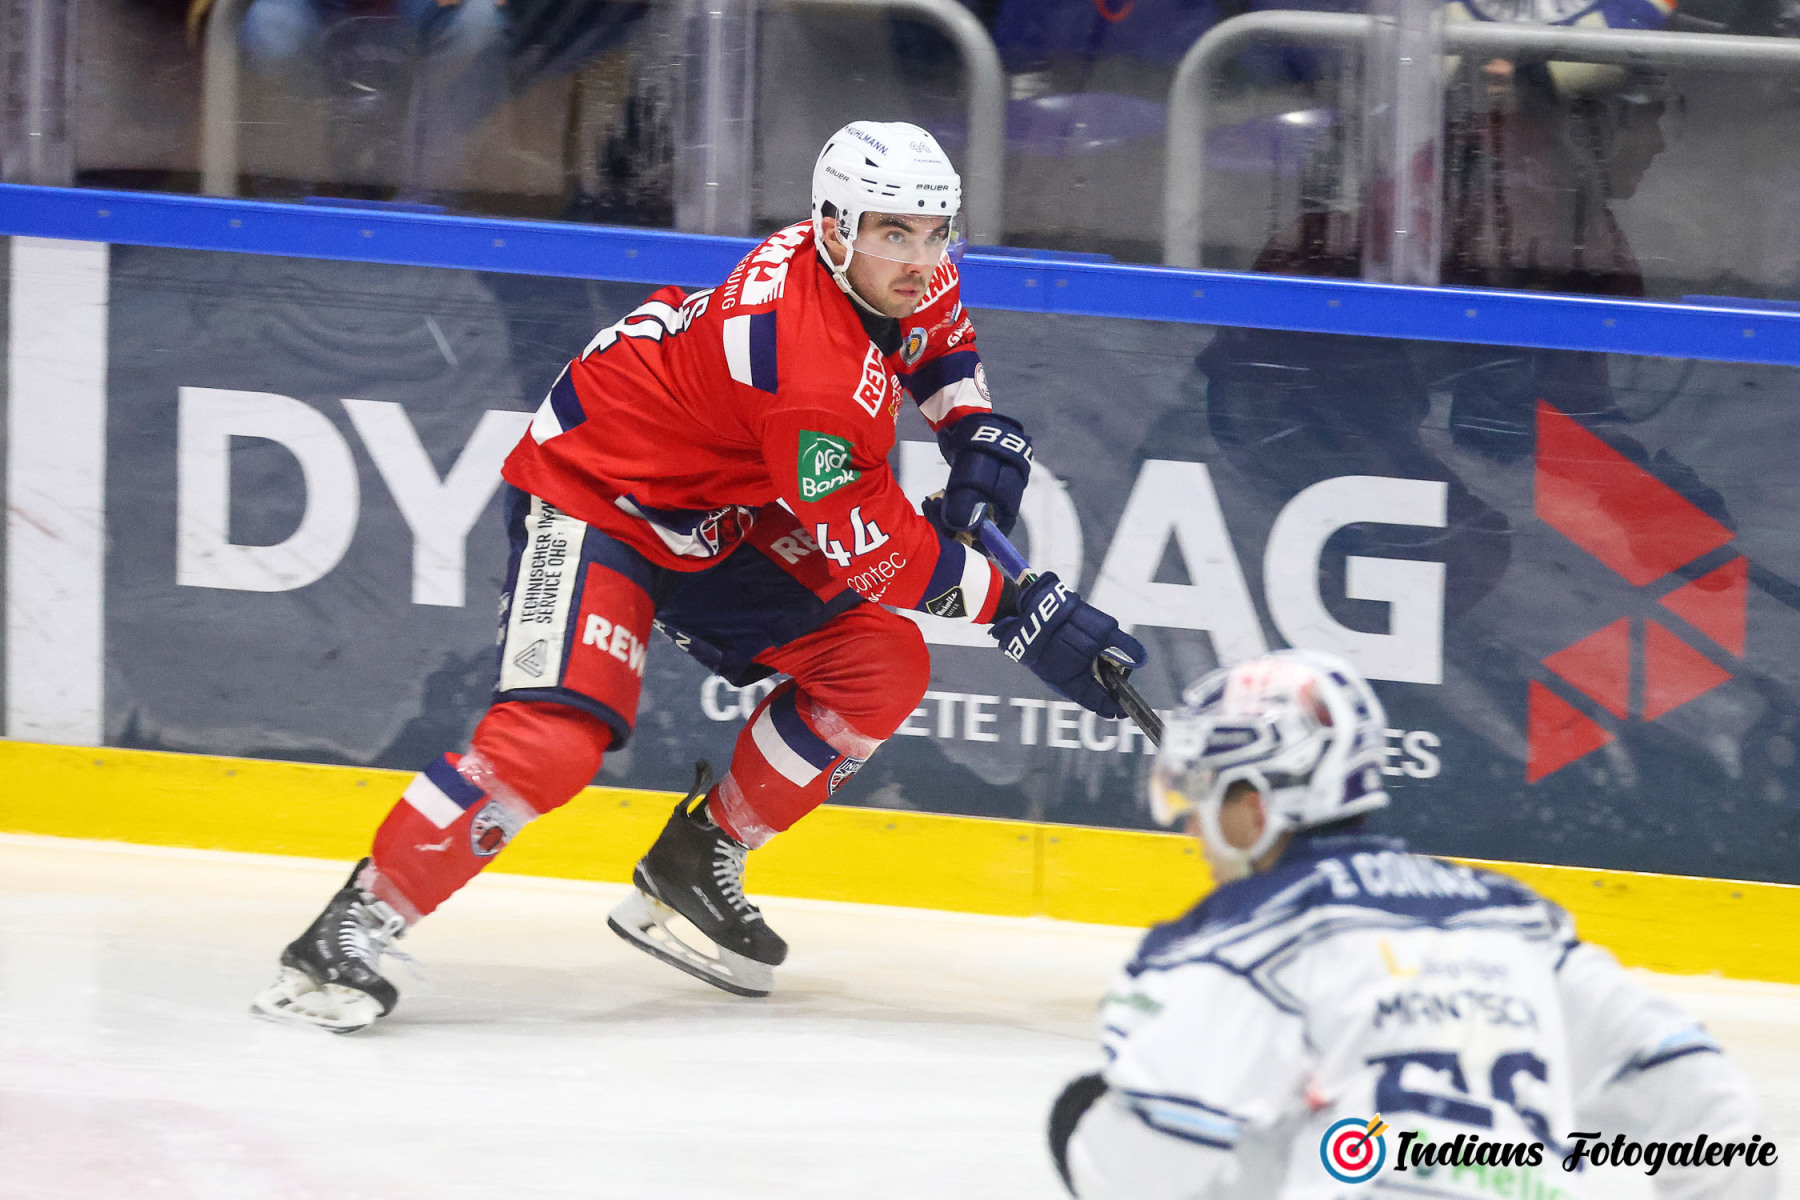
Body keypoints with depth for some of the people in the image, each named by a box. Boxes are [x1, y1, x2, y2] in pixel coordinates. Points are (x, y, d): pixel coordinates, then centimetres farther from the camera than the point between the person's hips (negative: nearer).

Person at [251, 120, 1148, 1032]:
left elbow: (936, 337, 19)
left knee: (881, 666, 0)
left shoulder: (903, 274, -8)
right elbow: (874, 552, -27)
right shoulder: (813, 362, -35)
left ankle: (694, 867, 13)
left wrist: (977, 429, 2)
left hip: (718, 524, 9)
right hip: (590, 502, -9)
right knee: (556, 737, -28)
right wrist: (1022, 613, -25)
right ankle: (353, 929, -17)